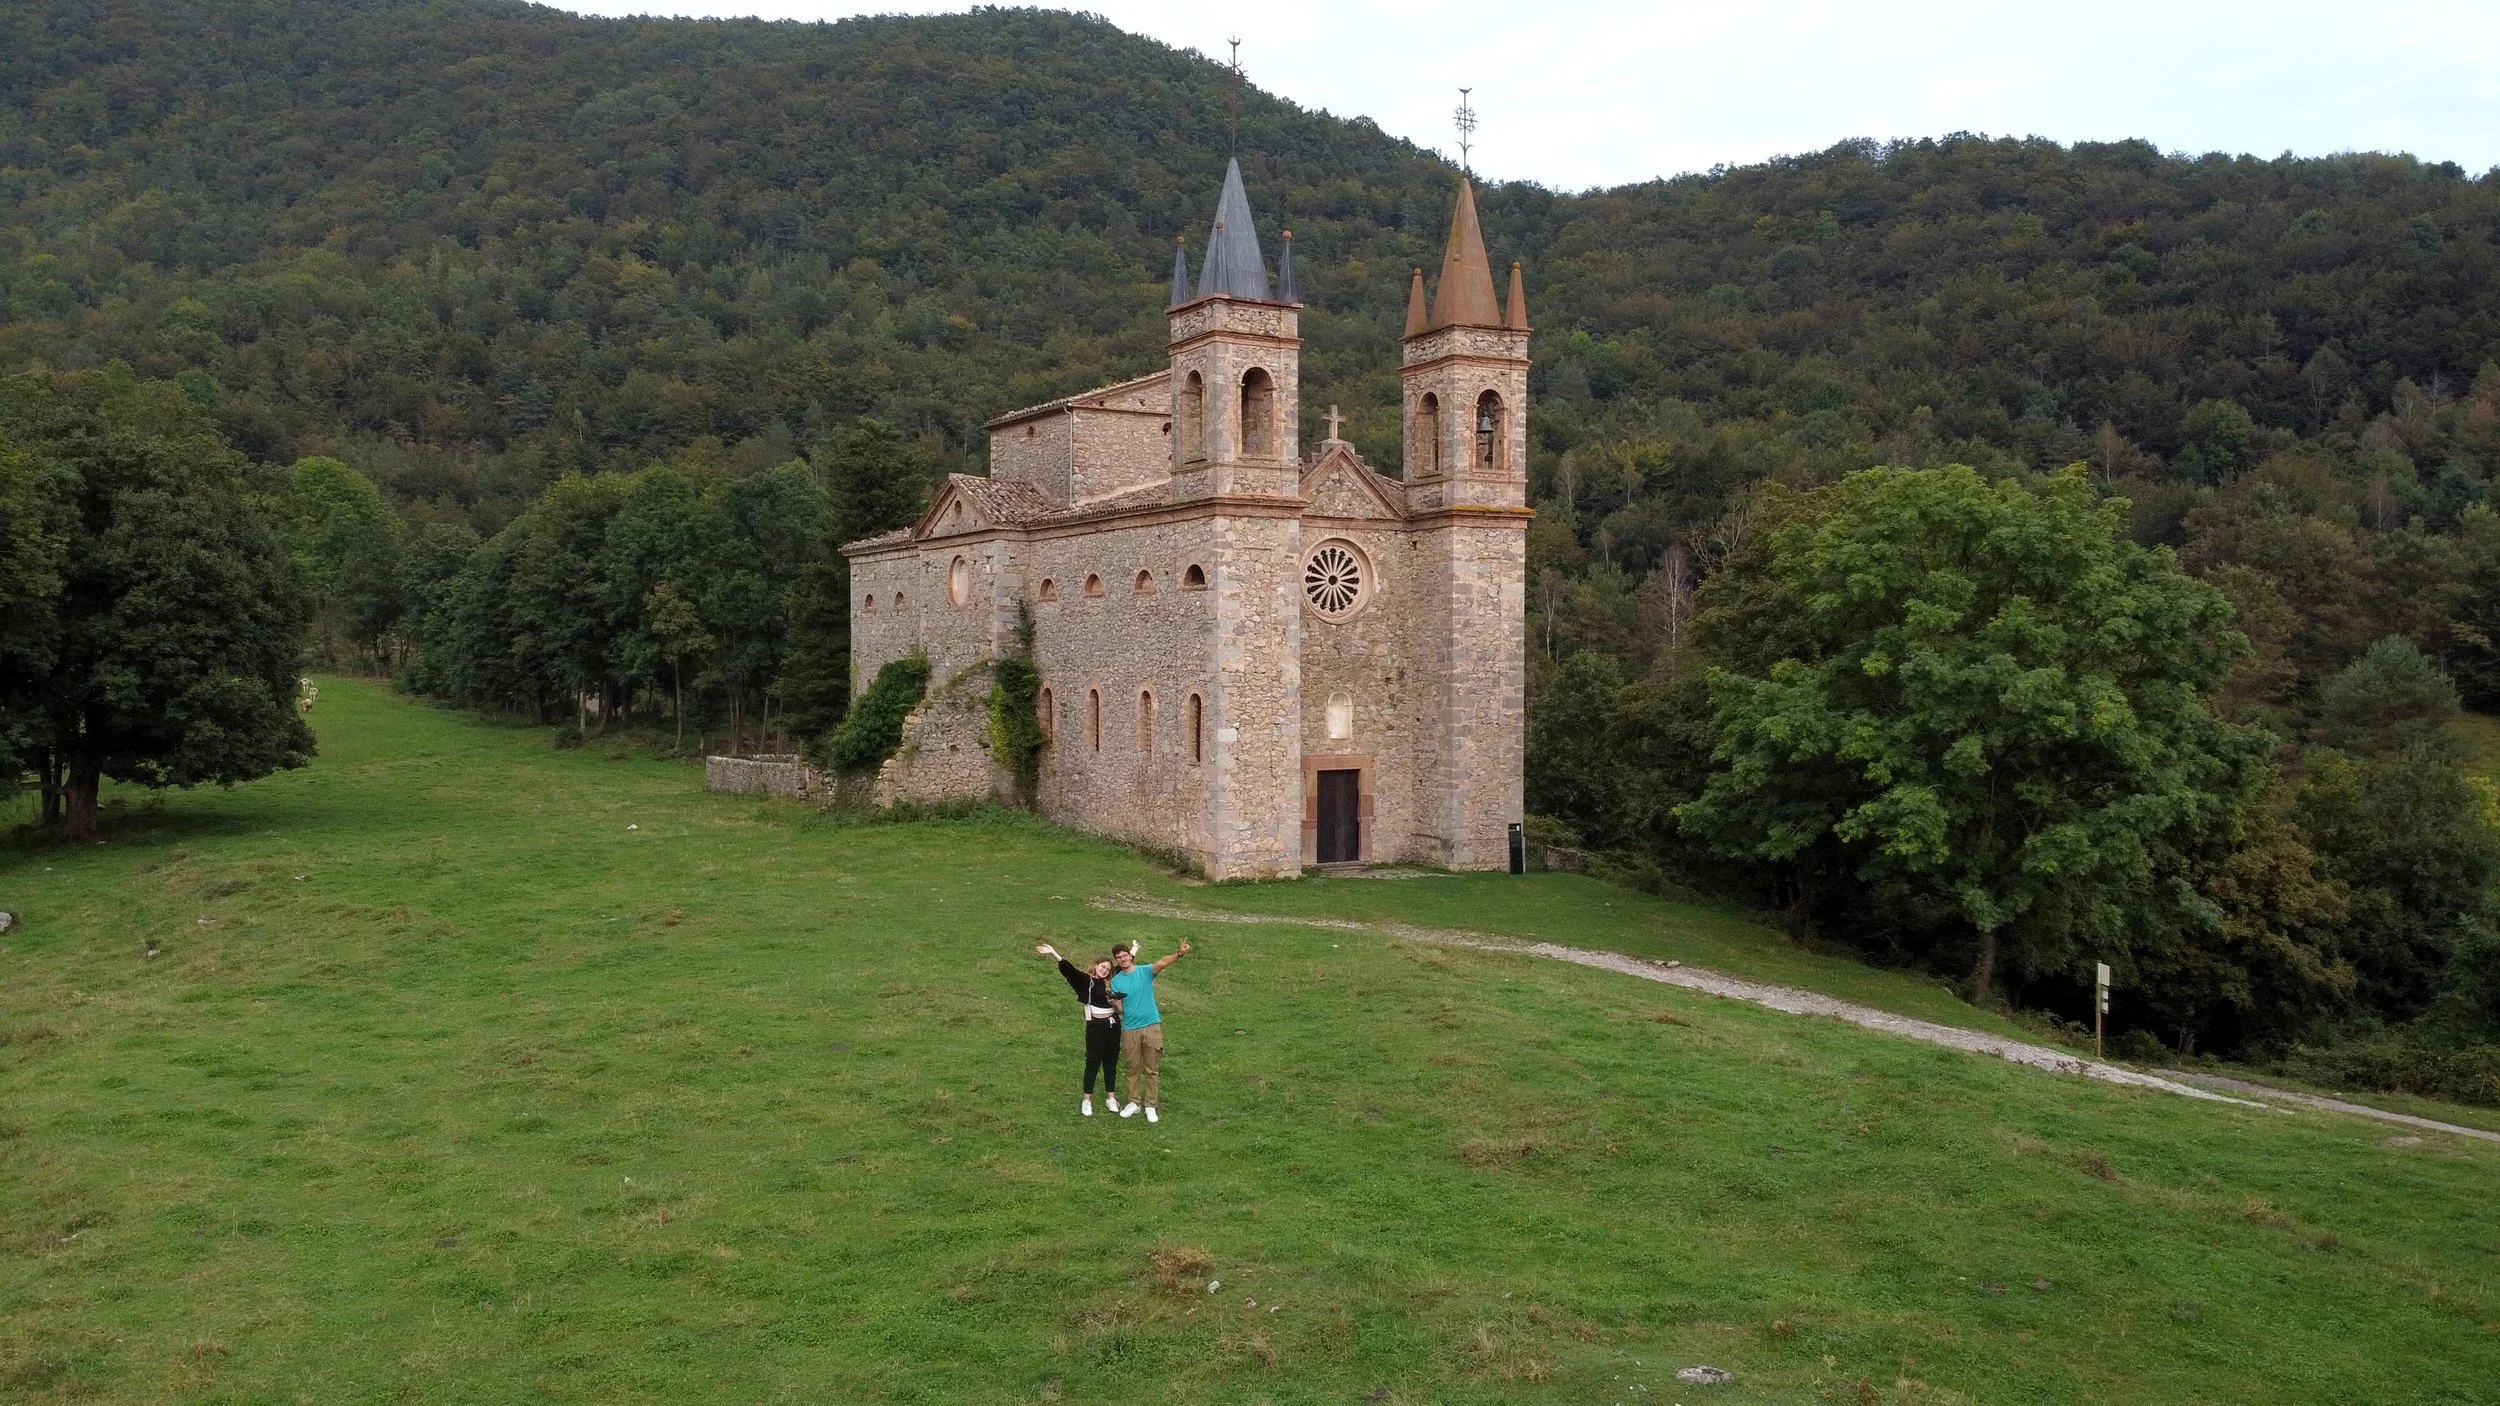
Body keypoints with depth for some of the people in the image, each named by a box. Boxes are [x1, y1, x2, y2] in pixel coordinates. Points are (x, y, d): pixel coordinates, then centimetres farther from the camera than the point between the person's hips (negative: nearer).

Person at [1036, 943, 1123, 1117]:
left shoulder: (1111, 985, 9)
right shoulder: (1085, 980, -4)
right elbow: (1069, 970, -17)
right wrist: (1054, 954, -30)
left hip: (1113, 1025, 4)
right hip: (1096, 1026, -4)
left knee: (1111, 1061, 11)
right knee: (1093, 1062, 0)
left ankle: (1111, 1098, 22)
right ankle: (1087, 1100, 9)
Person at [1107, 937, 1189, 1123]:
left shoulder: (1145, 972, -3)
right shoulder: (1116, 981, 4)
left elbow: (1162, 963, -24)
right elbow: (1119, 1009, 4)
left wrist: (1180, 954, -43)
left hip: (1152, 1026, -2)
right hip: (1130, 1029, 2)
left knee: (1152, 1069, 4)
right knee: (1133, 1068, 12)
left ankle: (1151, 1106, 11)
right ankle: (1134, 1102, 25)